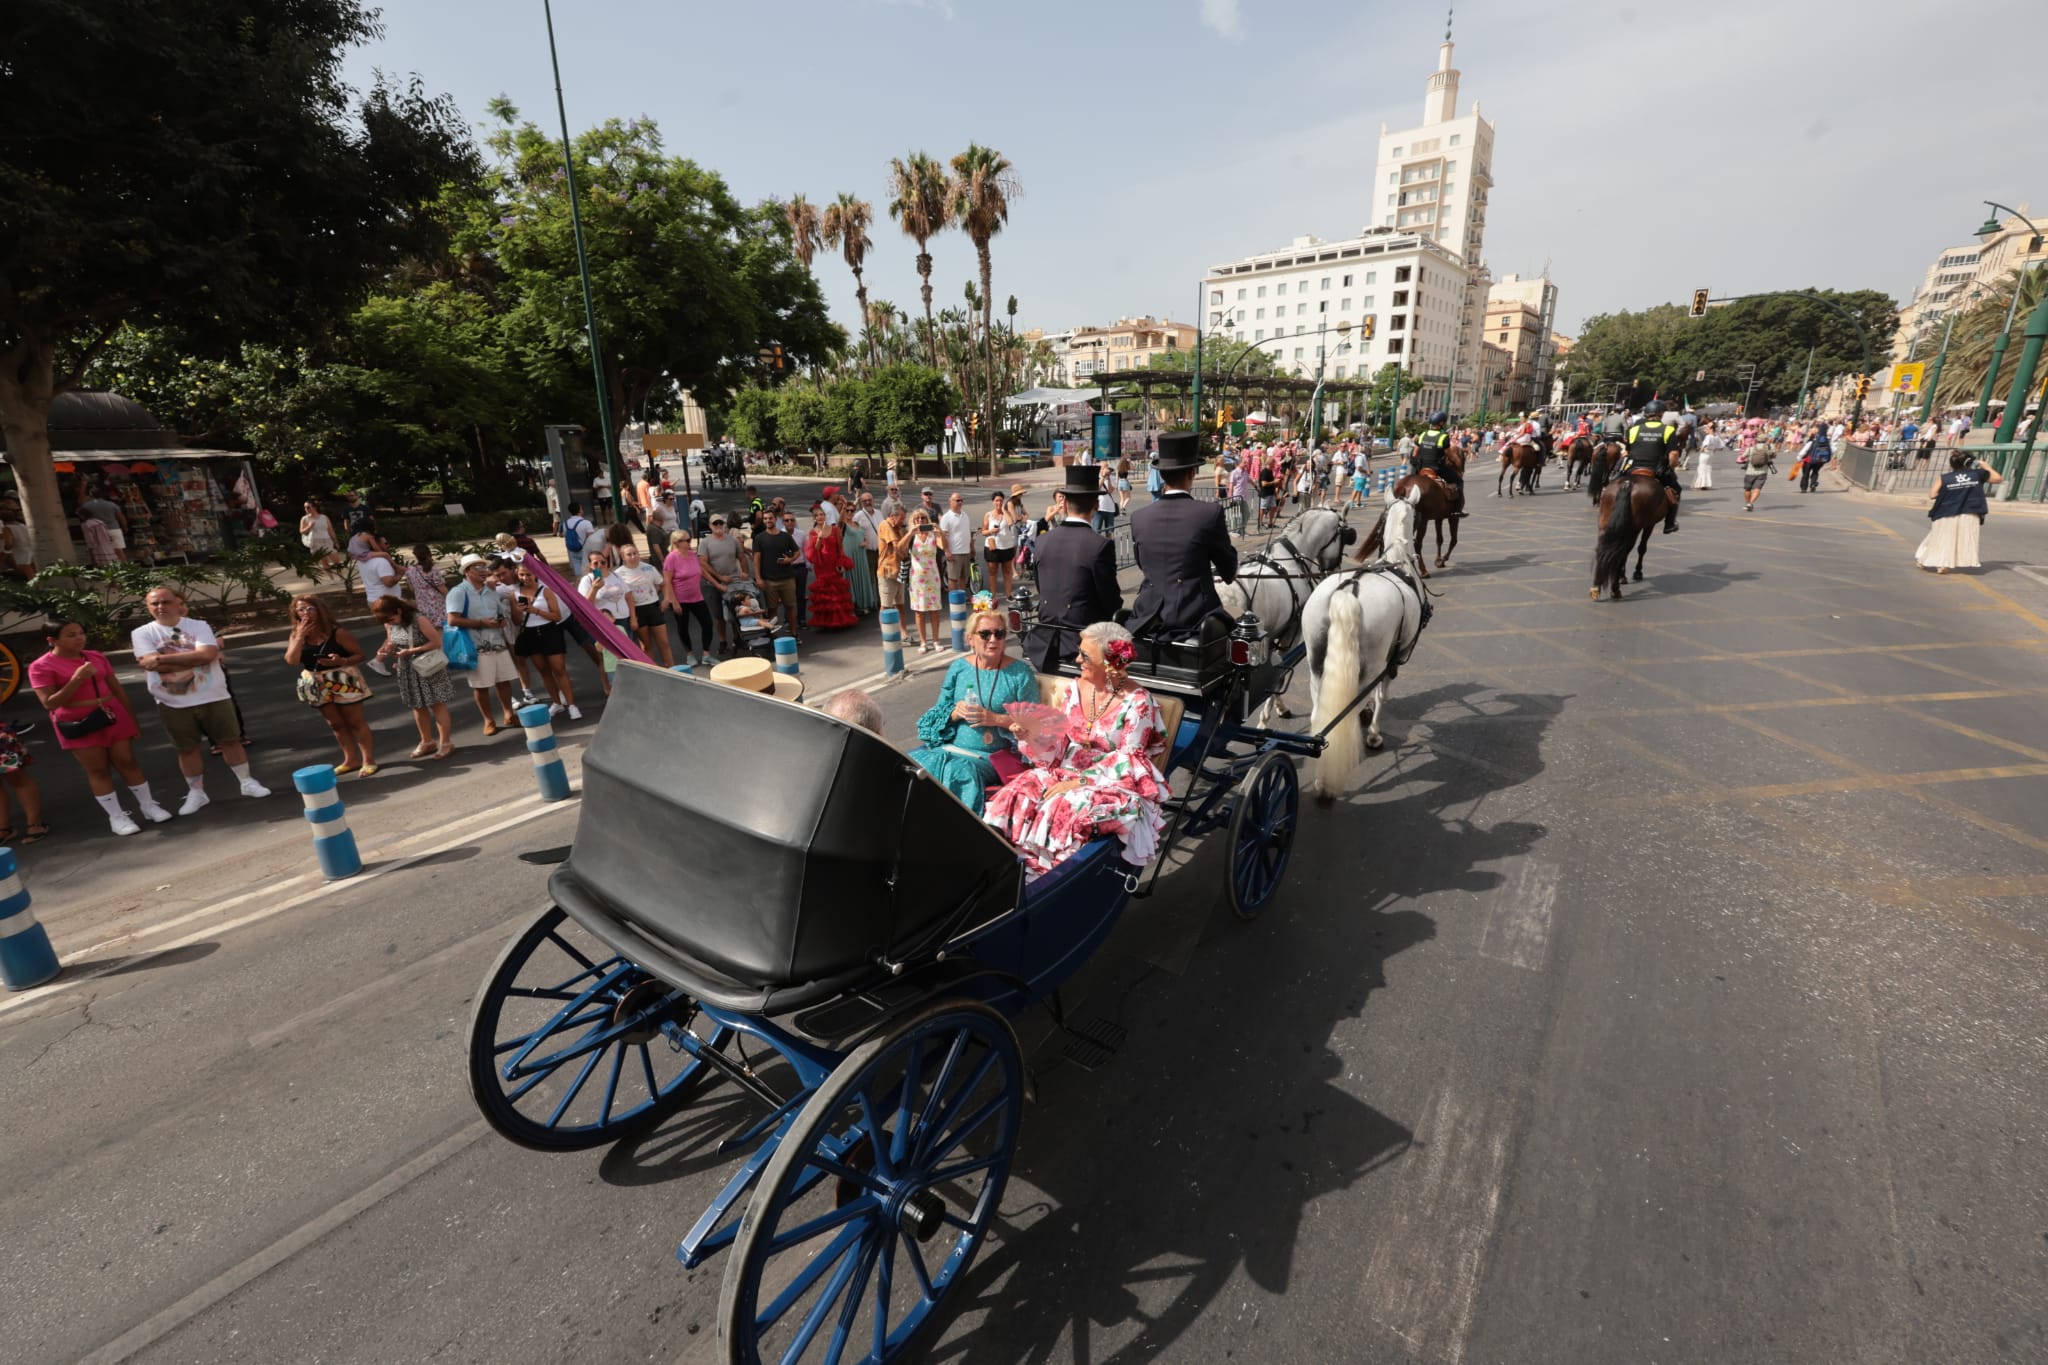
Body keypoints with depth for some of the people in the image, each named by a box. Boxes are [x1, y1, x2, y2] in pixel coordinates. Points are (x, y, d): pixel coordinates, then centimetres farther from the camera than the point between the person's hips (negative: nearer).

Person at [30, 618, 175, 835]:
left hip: (113, 717, 3)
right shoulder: (41, 667, -8)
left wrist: (132, 717, 11)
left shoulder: (96, 657, 5)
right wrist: (76, 679, -22)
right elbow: (49, 703, -13)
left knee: (127, 762, 7)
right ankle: (116, 817, 10)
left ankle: (149, 806, 16)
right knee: (98, 770, 4)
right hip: (80, 726, -3)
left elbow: (116, 687, 11)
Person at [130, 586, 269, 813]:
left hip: (213, 698, -1)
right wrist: (194, 658, -15)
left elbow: (208, 654, -18)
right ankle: (196, 793, 21)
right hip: (173, 704, 1)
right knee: (187, 749, 9)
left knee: (230, 740, 7)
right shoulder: (141, 633, 0)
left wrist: (163, 658, -17)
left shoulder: (199, 626, -1)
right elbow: (153, 665, -14)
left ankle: (247, 782, 19)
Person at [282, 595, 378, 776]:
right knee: (336, 725, 14)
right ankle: (351, 759, 25)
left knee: (355, 722, 2)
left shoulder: (337, 633, -14)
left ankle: (368, 760, 7)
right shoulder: (296, 635, -1)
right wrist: (300, 635, -16)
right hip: (318, 686, 5)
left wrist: (342, 661, -29)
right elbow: (292, 661, -15)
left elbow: (360, 654, -11)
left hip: (342, 681, -5)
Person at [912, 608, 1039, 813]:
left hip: (990, 756, -3)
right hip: (950, 747, 4)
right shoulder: (958, 668, 11)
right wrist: (955, 713, -9)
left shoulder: (1020, 673, 1)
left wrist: (995, 719, -16)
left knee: (961, 773, -32)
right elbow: (939, 713, 13)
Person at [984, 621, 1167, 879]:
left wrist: (1080, 782, -19)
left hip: (1113, 781, -5)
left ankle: (1043, 878, -12)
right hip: (1068, 770, 6)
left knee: (1063, 809, -32)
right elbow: (1061, 743, 7)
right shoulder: (1077, 688, 4)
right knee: (1014, 795, -20)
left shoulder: (1137, 701, -13)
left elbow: (1127, 761, -13)